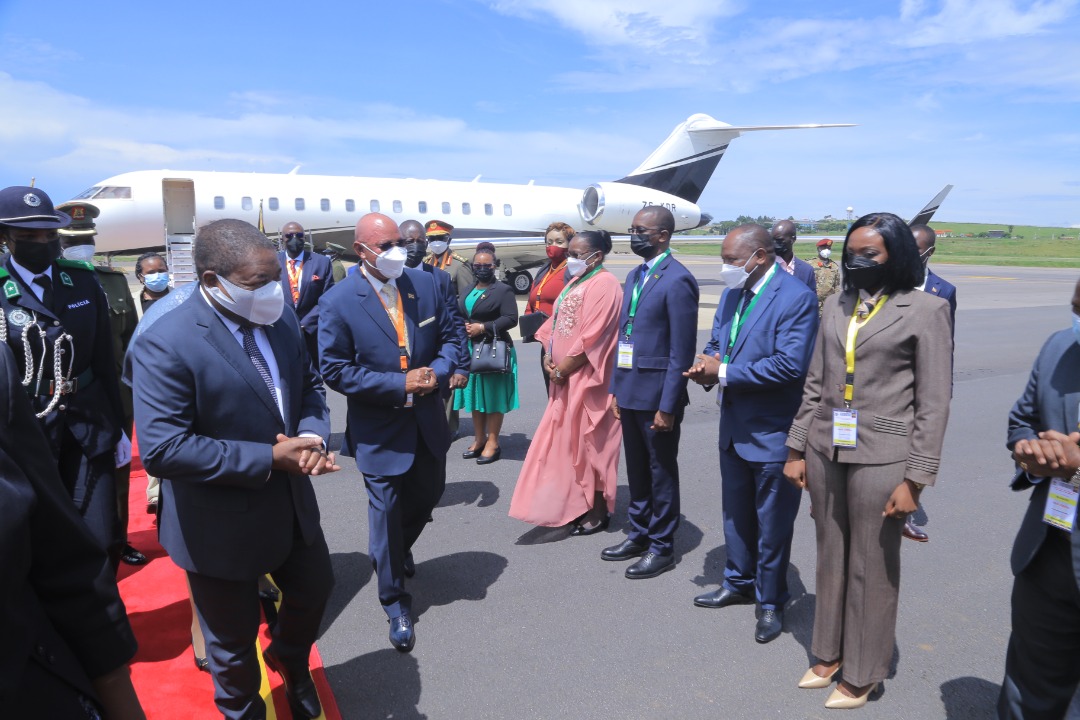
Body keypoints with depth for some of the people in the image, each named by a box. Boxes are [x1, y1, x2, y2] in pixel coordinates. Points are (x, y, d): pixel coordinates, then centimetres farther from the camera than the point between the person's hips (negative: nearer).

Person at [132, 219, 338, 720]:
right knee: (233, 644, 17)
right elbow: (161, 449, -29)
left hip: (292, 504, 6)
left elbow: (308, 387, 5)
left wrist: (312, 435, -17)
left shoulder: (281, 318, -5)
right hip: (222, 528, -6)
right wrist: (268, 458, -29)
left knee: (314, 589, 28)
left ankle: (290, 661, 61)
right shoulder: (165, 344, -25)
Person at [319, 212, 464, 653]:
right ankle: (395, 603, 25)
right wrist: (399, 384, -22)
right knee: (386, 513, 5)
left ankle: (399, 547, 55)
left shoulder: (426, 284, -2)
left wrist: (439, 371, -14)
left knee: (428, 494, 21)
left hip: (428, 421, 5)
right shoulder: (339, 302, -15)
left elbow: (452, 335, 6)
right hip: (379, 430, -5)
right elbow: (335, 370, -16)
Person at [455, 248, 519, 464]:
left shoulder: (503, 290, -6)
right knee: (475, 396, 11)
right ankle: (479, 440, 23)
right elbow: (459, 315, 21)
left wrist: (483, 327, -19)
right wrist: (463, 327, -2)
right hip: (470, 350, 7)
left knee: (493, 397, 0)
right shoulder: (468, 291, 16)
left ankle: (492, 443, 8)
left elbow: (511, 319, -14)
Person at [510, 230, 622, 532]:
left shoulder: (603, 285, -15)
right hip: (566, 379, 9)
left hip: (587, 380, -9)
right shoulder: (575, 282, 15)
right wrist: (548, 359, 1)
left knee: (588, 444, 1)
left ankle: (598, 512, 15)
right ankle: (577, 505, 26)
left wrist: (561, 371, -14)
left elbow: (590, 339, -21)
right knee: (568, 442, 14)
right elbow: (555, 323, 16)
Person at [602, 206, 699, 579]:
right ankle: (639, 534, 34)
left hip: (657, 394, -8)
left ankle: (662, 548, 21)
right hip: (629, 391, 8)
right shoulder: (634, 276, 13)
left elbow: (682, 350, -17)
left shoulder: (677, 280, -14)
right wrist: (615, 388, 12)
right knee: (636, 469, 18)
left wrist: (668, 406, -18)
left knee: (661, 472, 7)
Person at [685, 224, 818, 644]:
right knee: (735, 513, 22)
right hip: (734, 426, 8)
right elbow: (716, 342, 12)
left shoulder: (796, 299, -19)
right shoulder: (732, 292, 7)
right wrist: (708, 365, -12)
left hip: (771, 433, -8)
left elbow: (790, 365, -27)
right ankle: (739, 584, 41)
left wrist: (724, 372, -22)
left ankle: (770, 602, 27)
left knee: (772, 523, 9)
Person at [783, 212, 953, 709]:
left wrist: (916, 479, -10)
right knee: (830, 557, 16)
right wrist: (796, 449, 10)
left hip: (881, 457, -5)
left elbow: (933, 403, -7)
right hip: (825, 450, 5)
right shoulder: (836, 306, 9)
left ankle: (861, 674, 26)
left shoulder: (925, 310, -5)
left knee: (872, 568, 8)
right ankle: (828, 653, 34)